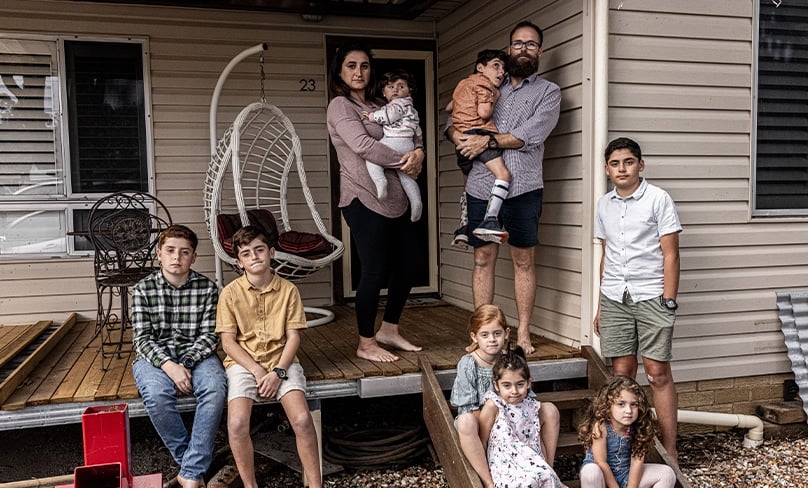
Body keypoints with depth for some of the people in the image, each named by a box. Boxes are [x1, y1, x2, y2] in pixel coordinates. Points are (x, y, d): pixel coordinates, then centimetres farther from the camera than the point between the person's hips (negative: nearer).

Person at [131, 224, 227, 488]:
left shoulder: (207, 288, 1)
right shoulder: (142, 289, 1)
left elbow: (209, 335, -2)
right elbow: (142, 338, -5)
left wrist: (186, 364, -18)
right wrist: (168, 366, -22)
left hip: (195, 354, 1)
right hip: (154, 357, 0)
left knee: (215, 388, -32)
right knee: (157, 394, -34)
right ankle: (195, 466, -17)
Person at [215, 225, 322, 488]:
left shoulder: (288, 290, 1)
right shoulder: (231, 293, -2)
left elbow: (293, 337, 1)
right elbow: (228, 342, -2)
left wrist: (278, 372, -13)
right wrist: (257, 371, -13)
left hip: (281, 362, 1)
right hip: (243, 363, 0)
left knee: (302, 419, -24)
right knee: (237, 424, -25)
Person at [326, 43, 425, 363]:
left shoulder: (378, 107, 20)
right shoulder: (340, 105, -4)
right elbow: (363, 145, -17)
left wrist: (418, 153, -6)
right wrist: (404, 162, -9)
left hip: (395, 198, 8)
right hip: (364, 199, -8)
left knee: (408, 264, 12)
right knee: (375, 271, -3)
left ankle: (389, 330, 28)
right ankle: (366, 344, 12)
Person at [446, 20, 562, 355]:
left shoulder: (548, 92, 8)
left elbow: (531, 135, -8)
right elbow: (454, 121, 18)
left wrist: (488, 141, -11)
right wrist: (458, 135, -4)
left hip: (522, 187, -2)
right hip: (482, 185, 3)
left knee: (523, 260, 4)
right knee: (483, 258, 5)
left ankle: (523, 334, 12)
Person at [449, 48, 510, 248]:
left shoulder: (463, 83, 27)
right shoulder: (484, 82, 1)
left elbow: (449, 107, 38)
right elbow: (484, 113, -12)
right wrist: (494, 98, 4)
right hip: (479, 133, -9)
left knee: (469, 185, 21)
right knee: (503, 174, -18)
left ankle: (462, 229, 22)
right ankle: (490, 220, -32)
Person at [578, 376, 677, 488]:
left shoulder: (637, 428, -12)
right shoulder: (600, 426, -25)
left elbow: (637, 460, -14)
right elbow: (601, 463, -23)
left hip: (627, 475, 5)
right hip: (603, 477, -5)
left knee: (667, 473, -9)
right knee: (590, 472, -38)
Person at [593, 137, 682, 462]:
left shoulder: (658, 199, -3)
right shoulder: (603, 206, 11)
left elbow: (670, 255, -5)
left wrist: (668, 302, -11)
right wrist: (601, 305, 15)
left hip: (651, 297, -4)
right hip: (614, 299, 4)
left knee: (658, 374, -2)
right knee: (621, 373, 7)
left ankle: (670, 454, 7)